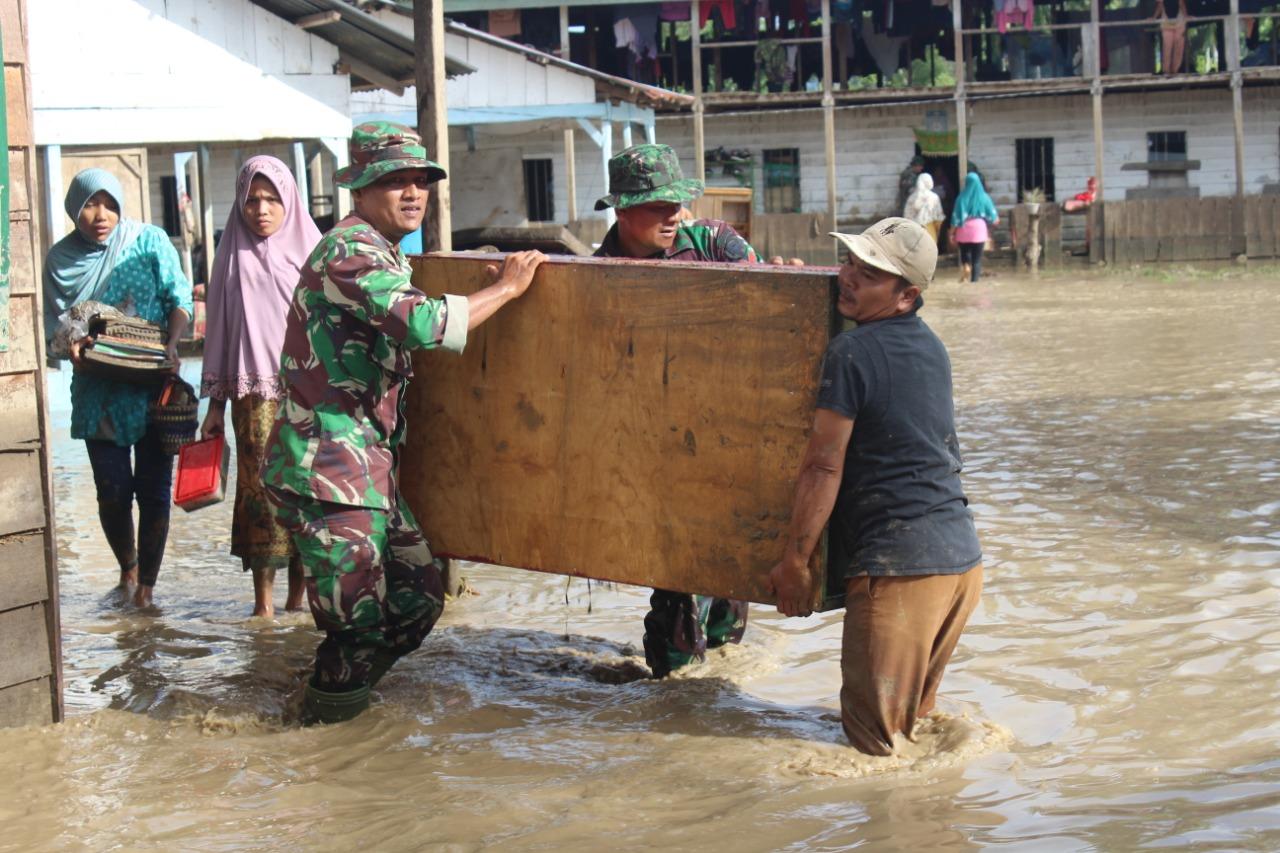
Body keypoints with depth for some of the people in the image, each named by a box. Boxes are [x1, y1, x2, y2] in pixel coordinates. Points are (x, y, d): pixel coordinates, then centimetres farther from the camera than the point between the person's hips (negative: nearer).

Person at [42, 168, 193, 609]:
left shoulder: (149, 241, -2)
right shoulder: (61, 257, 3)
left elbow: (180, 299, -2)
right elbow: (54, 323, 4)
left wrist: (172, 344, -19)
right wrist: (72, 346, -18)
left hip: (153, 386, -1)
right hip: (98, 393, 1)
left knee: (153, 490, 0)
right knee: (113, 493, 1)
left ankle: (146, 584, 12)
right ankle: (128, 568, 27)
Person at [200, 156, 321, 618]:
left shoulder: (310, 250, 6)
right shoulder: (234, 257, 8)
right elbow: (220, 331, 10)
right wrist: (216, 404, 8)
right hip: (254, 393, 0)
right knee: (261, 487, -7)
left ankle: (297, 597, 8)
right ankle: (263, 601, -2)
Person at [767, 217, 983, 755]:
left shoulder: (853, 351, -11)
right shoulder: (928, 345, 15)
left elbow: (824, 466, -12)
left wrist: (794, 560, -3)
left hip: (898, 564, -9)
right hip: (962, 556, 9)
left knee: (874, 741, -2)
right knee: (914, 720, 21)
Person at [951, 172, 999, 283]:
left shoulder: (962, 198, -3)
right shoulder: (984, 197, -1)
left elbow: (956, 217, -5)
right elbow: (992, 214, 6)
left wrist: (952, 232, 1)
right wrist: (996, 219, 28)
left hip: (964, 230, 0)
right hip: (979, 229, 0)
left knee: (965, 253, 17)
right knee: (977, 258, 5)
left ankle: (965, 266, -12)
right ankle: (974, 280, -2)